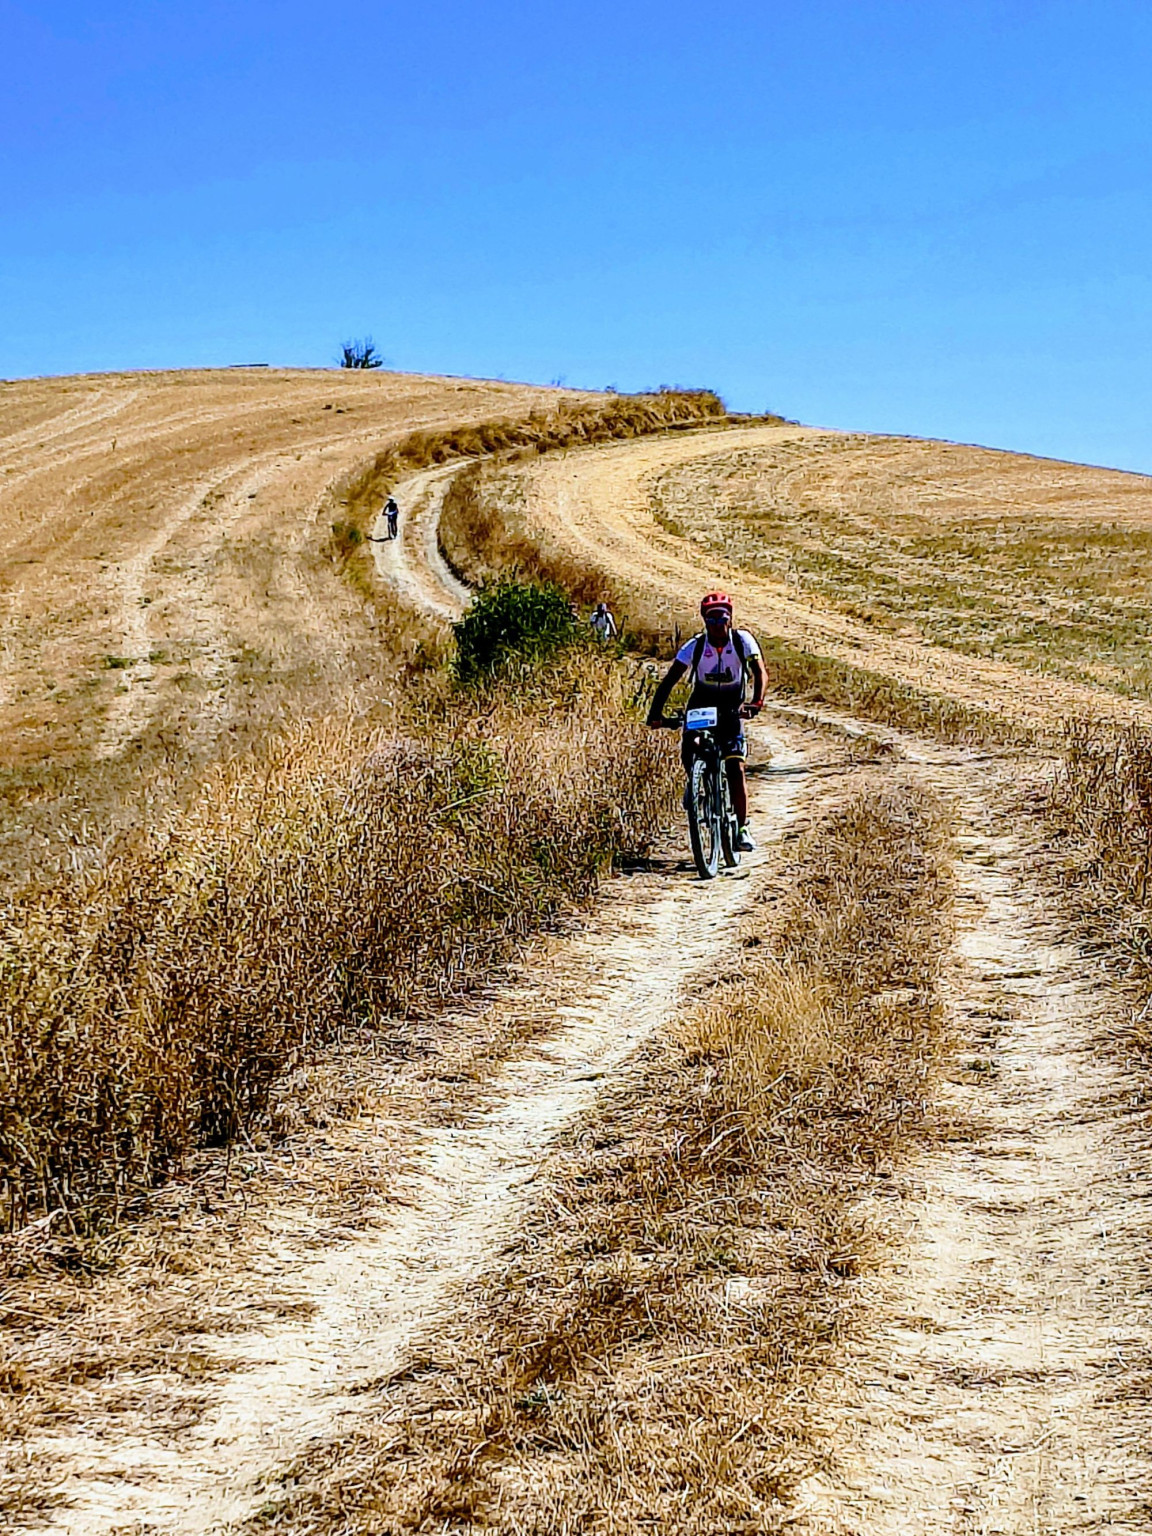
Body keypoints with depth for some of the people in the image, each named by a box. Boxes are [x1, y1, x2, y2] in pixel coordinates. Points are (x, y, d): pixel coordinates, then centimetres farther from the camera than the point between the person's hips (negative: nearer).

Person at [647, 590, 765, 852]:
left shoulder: (743, 641, -16)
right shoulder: (695, 646, -16)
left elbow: (759, 671, -20)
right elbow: (670, 680, -19)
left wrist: (757, 702, -39)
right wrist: (655, 713, -32)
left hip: (731, 707, -1)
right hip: (701, 702, 1)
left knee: (735, 767, -13)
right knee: (688, 749, -23)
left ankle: (742, 828, -5)